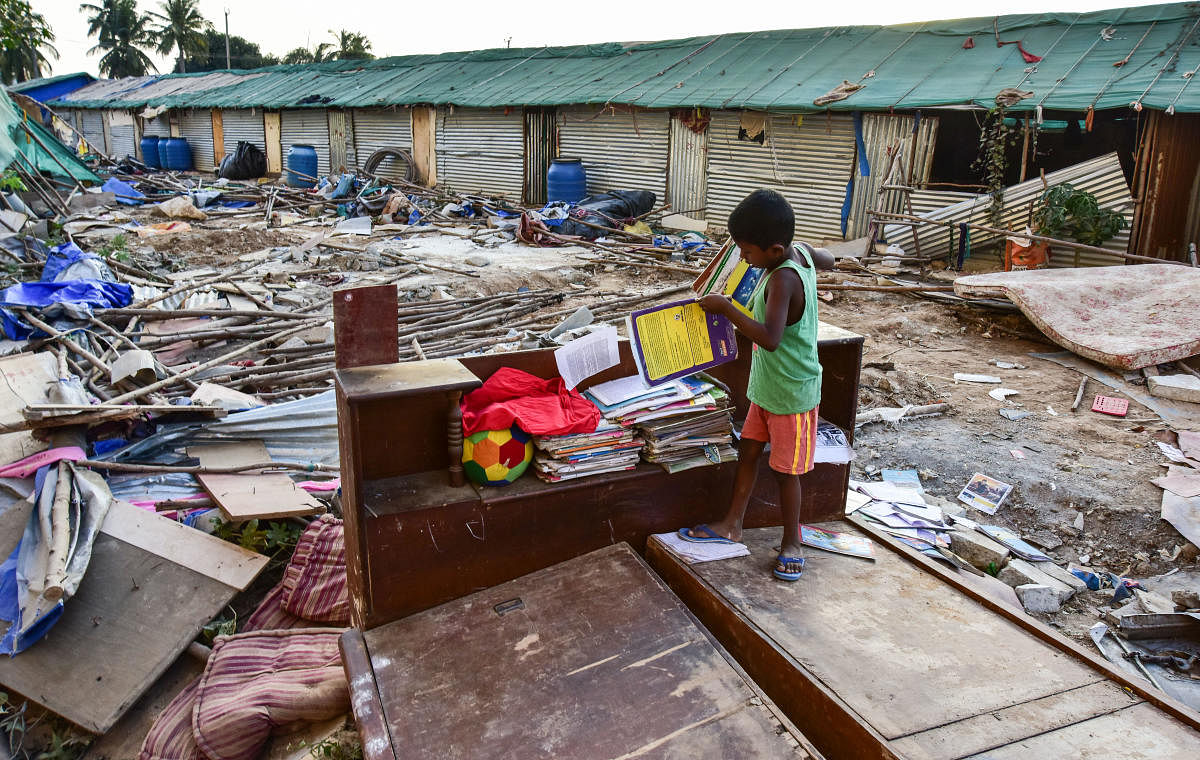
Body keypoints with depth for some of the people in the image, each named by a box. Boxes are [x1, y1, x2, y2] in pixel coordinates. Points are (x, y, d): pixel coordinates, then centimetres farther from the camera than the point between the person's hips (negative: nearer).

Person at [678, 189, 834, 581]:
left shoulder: (782, 279, -30)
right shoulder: (801, 252, -4)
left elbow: (770, 338, -41)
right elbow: (828, 259, 20)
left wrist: (727, 309, -33)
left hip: (792, 392, -9)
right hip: (767, 386, 9)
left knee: (785, 469, 7)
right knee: (748, 451, 16)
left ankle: (791, 541, 26)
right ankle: (731, 524, 29)